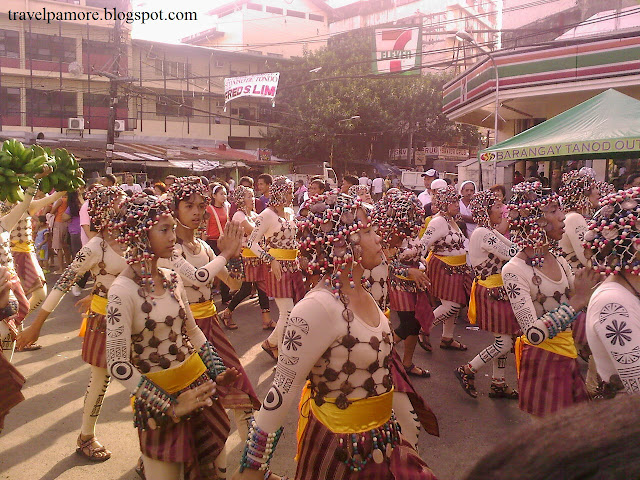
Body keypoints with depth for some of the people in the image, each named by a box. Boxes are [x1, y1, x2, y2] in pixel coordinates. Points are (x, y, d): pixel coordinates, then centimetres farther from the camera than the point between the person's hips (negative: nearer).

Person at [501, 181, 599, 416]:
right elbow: (533, 333, -25)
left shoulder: (560, 262, 5)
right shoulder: (514, 270, -18)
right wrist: (577, 301, -23)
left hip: (569, 357, 7)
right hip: (542, 360, -7)